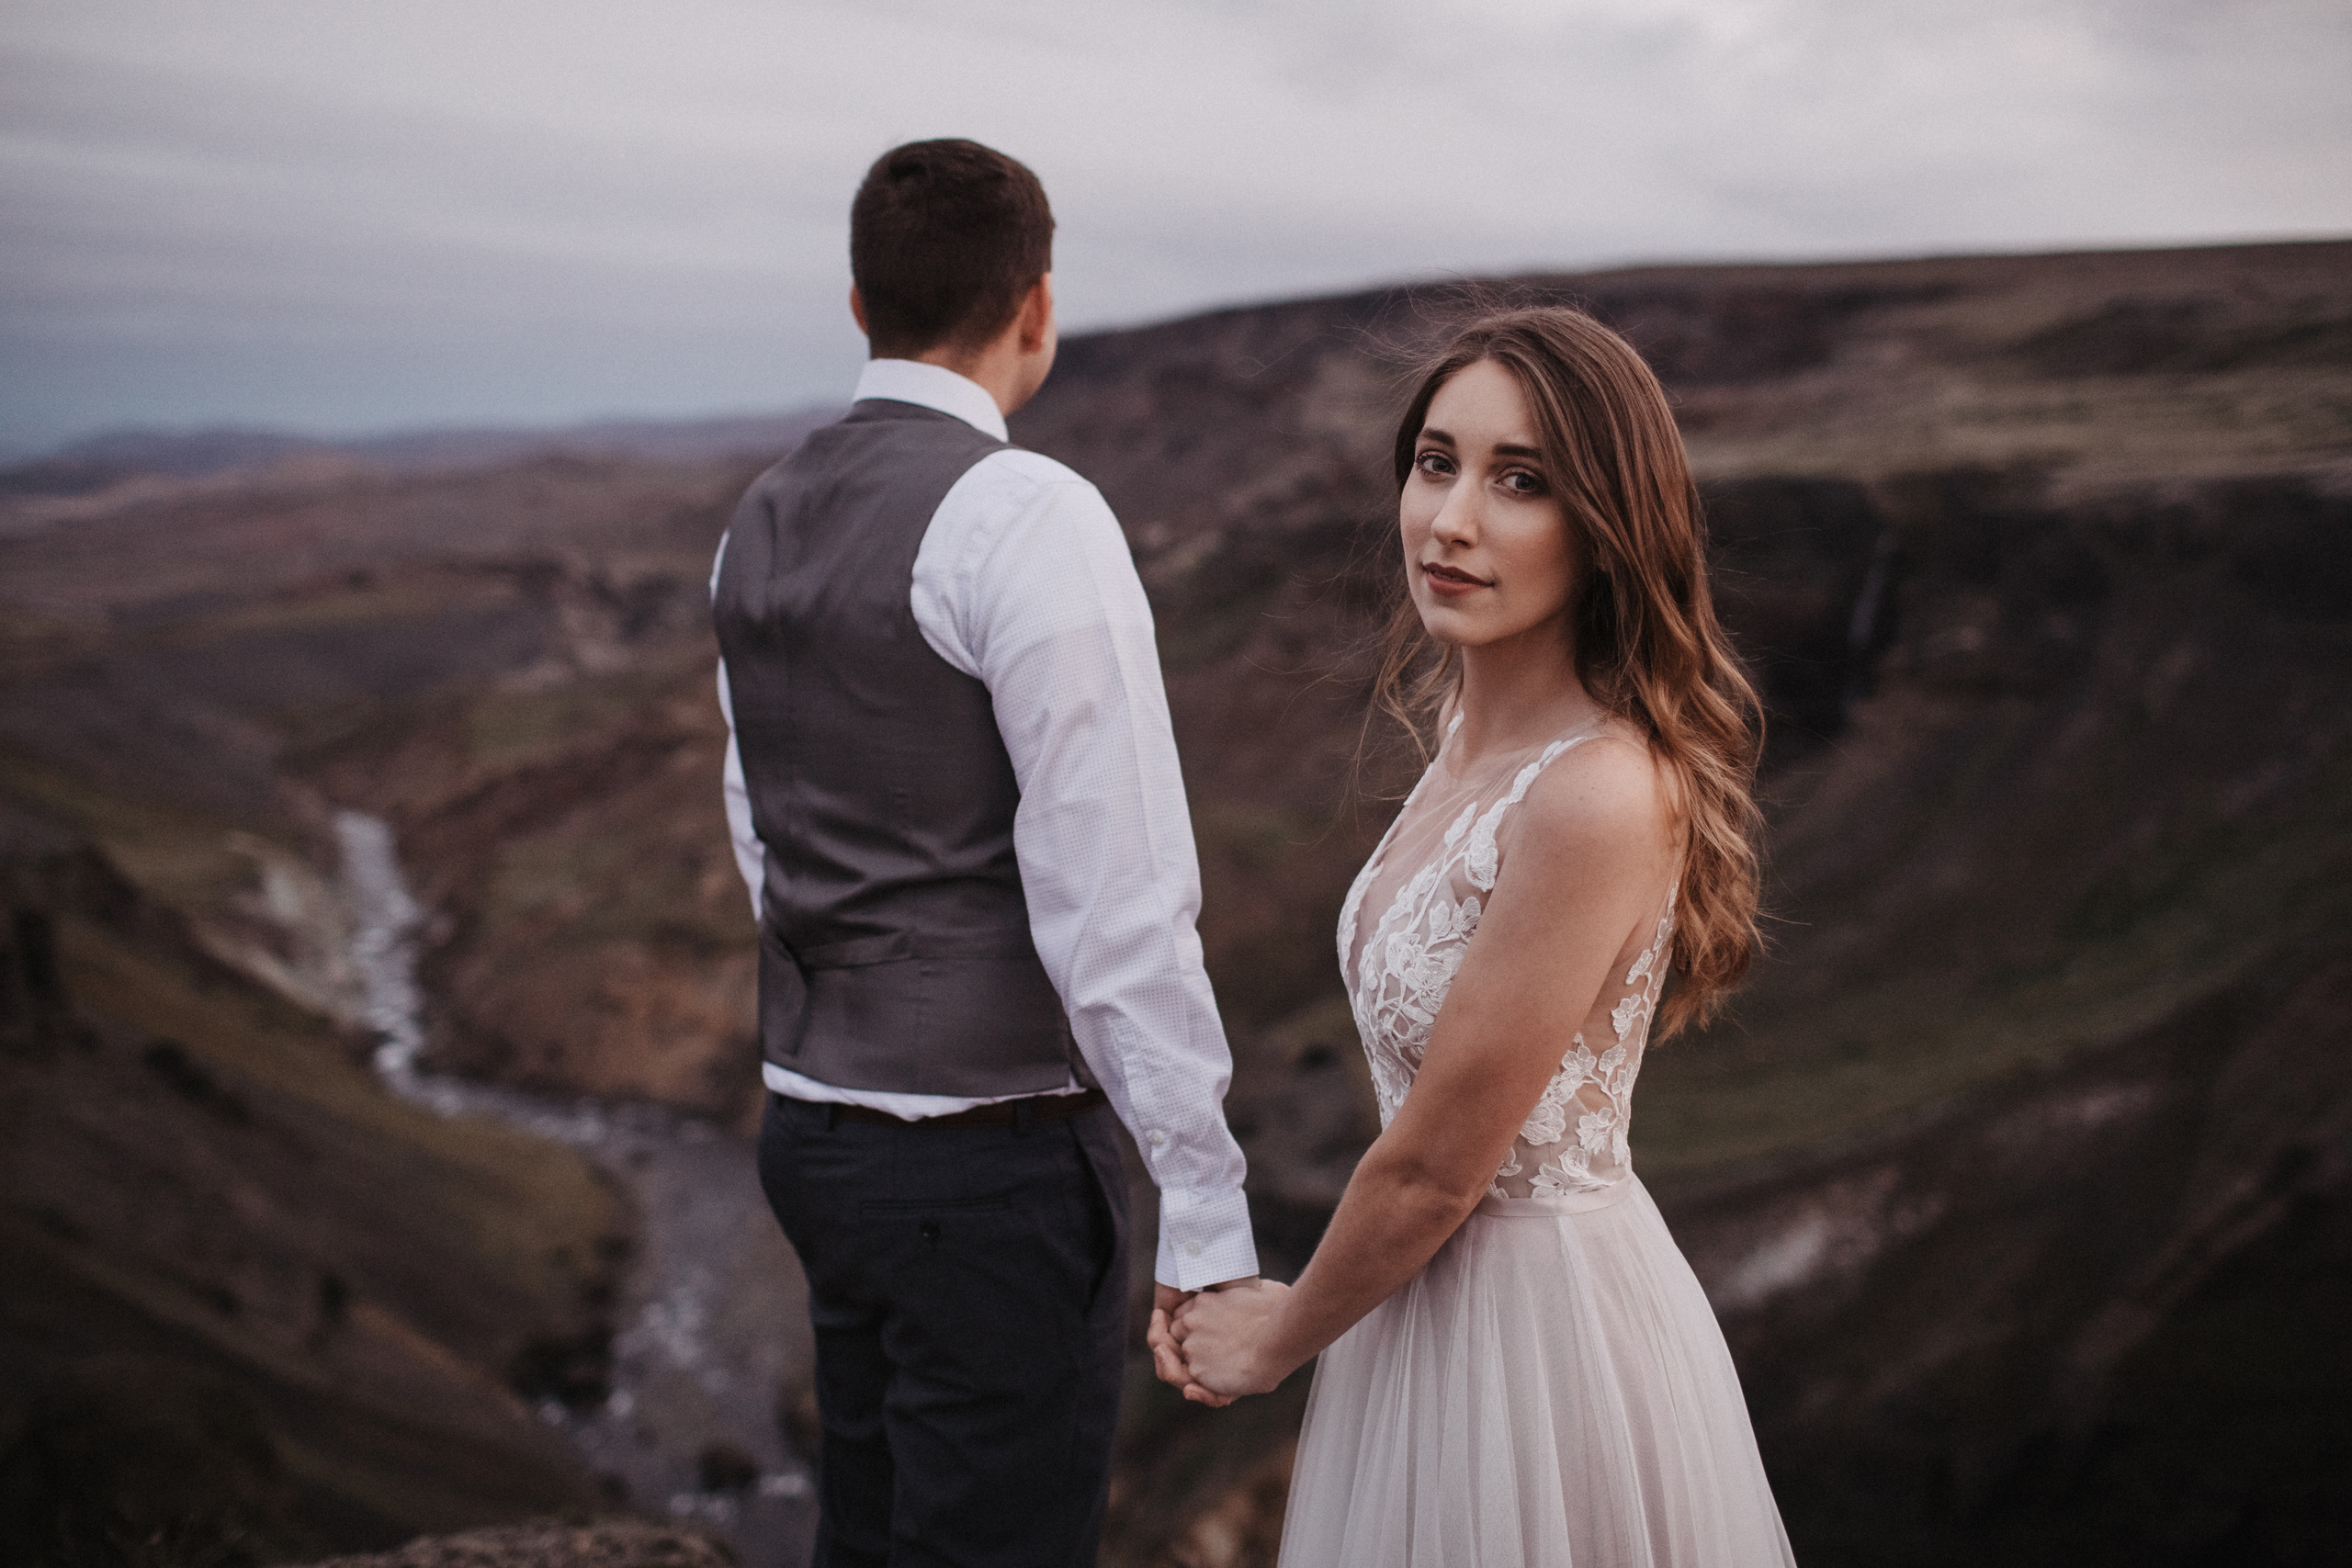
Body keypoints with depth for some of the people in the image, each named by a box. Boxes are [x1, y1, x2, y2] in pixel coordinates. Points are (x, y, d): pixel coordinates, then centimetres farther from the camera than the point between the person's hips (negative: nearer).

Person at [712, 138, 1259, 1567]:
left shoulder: (760, 524, 8)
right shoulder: (1029, 514, -17)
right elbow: (1115, 891, -21)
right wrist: (1208, 1205, -17)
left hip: (813, 1123, 8)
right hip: (992, 1165, -8)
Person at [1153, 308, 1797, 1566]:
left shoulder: (1598, 793, -27)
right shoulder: (1477, 731, 1)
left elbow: (1432, 1170, -20)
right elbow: (1427, 1150, 7)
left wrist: (1279, 1335, -5)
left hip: (1537, 1330, -8)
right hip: (1444, 1290, 8)